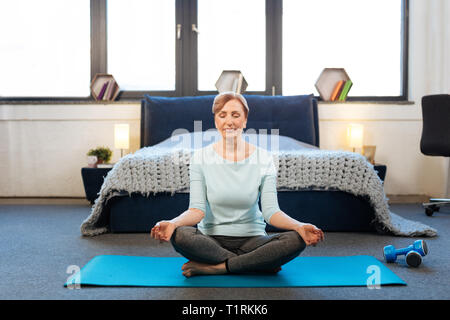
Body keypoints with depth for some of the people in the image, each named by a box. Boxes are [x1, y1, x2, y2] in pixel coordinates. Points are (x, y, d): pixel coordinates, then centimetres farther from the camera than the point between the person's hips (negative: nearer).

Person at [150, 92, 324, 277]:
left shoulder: (264, 158, -1)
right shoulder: (200, 157, -2)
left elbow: (271, 210, -8)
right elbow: (197, 209, -9)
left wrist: (300, 227, -27)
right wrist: (172, 223, -30)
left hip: (252, 239, 0)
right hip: (211, 239, 0)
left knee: (296, 240, -27)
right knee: (179, 235, -32)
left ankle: (214, 267, -21)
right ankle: (261, 264, -18)